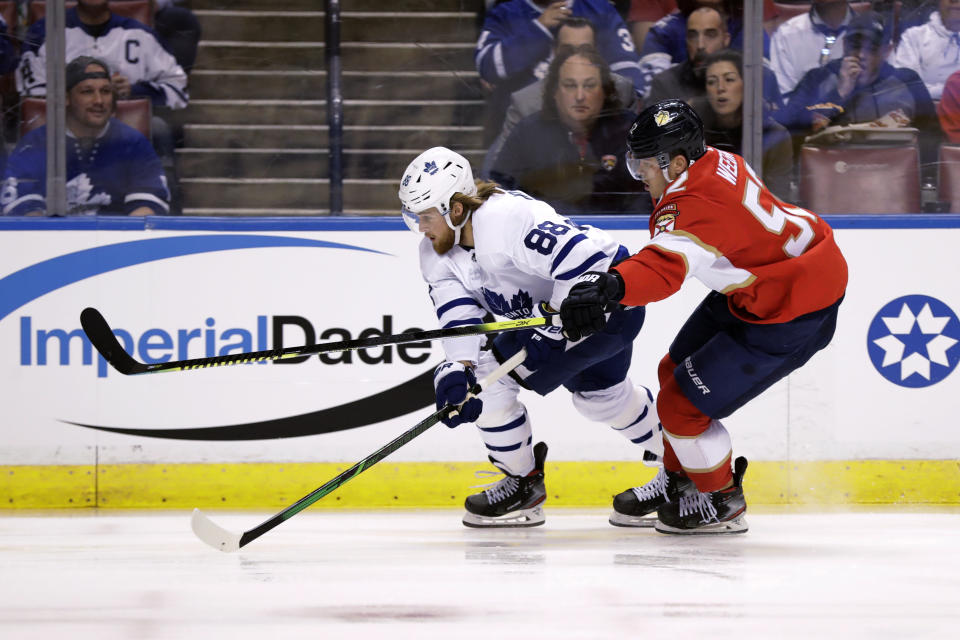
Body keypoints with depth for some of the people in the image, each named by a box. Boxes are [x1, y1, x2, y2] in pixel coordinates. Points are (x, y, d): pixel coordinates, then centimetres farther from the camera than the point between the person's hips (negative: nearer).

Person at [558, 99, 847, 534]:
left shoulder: (695, 202, -32)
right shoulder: (713, 162, -2)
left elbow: (665, 266, -51)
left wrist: (609, 286, -67)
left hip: (795, 311, -11)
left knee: (684, 403, -6)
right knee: (677, 371, 20)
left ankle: (721, 502, 17)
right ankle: (678, 480, 40)